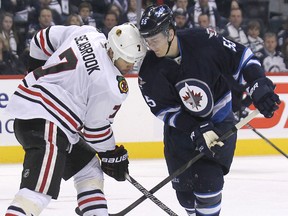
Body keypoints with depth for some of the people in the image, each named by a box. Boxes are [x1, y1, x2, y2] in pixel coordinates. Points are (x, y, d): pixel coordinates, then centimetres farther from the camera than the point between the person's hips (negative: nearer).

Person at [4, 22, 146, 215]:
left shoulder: (87, 33, 7)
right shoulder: (112, 87, -15)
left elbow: (44, 39, 19)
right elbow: (96, 127, -7)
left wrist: (40, 73, 31)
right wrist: (112, 156, 8)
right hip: (45, 123, -11)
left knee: (88, 168, 22)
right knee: (39, 190, -22)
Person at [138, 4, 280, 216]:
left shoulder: (202, 40, -23)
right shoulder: (149, 71, -17)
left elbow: (240, 57, -12)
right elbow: (165, 110, -16)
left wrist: (259, 86, -21)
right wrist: (198, 132, -25)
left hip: (220, 121, -3)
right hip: (181, 127, 3)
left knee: (206, 180, -15)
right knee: (183, 184, 8)